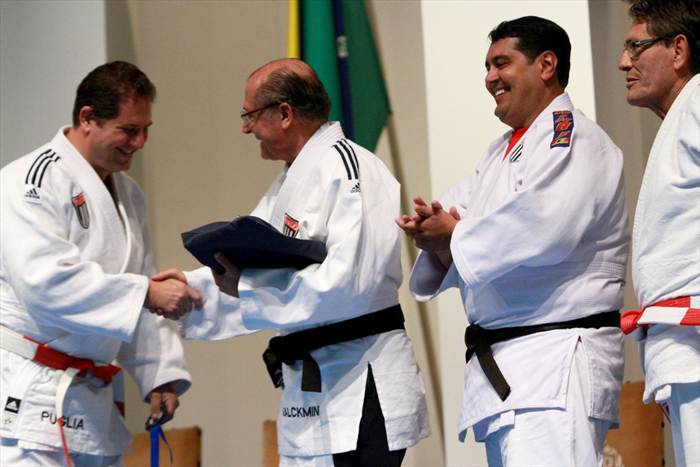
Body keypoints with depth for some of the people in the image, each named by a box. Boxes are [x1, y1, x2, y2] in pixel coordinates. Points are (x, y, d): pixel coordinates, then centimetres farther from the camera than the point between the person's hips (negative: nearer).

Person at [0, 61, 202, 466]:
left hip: (90, 399, 9)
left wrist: (161, 375, 8)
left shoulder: (128, 195, 16)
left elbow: (142, 299, 21)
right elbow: (45, 280, -25)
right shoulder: (33, 181, -12)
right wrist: (146, 294, -26)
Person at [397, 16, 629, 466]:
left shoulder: (574, 137, -7)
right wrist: (433, 232, -8)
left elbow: (543, 228, -24)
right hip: (502, 362, 10)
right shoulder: (500, 152, 23)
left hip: (559, 358, -10)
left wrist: (454, 235, -10)